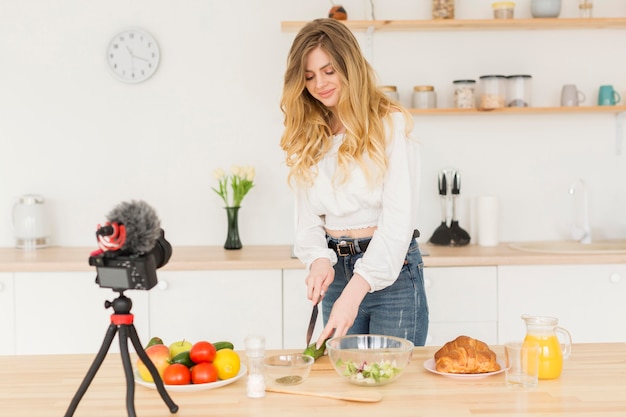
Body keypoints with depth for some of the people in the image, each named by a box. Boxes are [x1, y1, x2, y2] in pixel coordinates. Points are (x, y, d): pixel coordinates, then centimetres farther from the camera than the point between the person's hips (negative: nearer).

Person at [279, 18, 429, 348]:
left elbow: (399, 217, -15)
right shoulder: (307, 135, 9)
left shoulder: (389, 123, -7)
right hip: (337, 271, 4)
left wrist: (354, 292, -24)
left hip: (390, 270, -4)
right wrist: (319, 260, -16)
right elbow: (308, 216, 6)